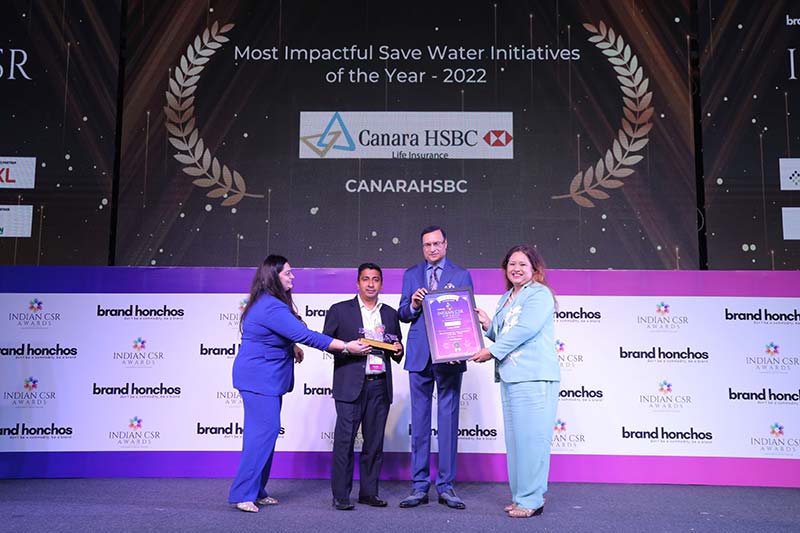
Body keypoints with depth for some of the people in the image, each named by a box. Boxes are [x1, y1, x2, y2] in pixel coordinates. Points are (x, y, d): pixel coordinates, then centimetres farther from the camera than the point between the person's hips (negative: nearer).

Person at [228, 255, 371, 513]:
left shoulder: (268, 303, 13)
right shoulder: (271, 307, -21)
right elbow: (305, 335, -24)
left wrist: (291, 347, 16)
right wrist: (346, 346, -21)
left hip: (267, 378, 10)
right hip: (260, 378, -10)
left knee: (263, 432, 11)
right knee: (264, 431, -9)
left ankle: (257, 491, 19)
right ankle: (243, 494, -2)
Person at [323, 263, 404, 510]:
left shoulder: (390, 314, 16)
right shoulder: (340, 310, 5)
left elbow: (397, 348, 22)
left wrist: (398, 350, -1)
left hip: (380, 386, 4)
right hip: (350, 385, -3)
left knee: (375, 441, 7)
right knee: (344, 439, -5)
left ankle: (369, 492, 18)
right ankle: (340, 495, 3)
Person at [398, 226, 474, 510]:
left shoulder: (461, 275, 6)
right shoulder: (411, 274, 12)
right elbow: (403, 314, 9)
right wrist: (413, 305, -13)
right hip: (420, 355, 2)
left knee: (448, 420, 2)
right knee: (419, 421, 6)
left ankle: (446, 486, 11)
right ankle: (419, 486, 14)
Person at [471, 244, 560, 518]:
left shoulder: (539, 293, -5)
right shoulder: (506, 299, 21)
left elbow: (525, 329, -16)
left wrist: (491, 351, -13)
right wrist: (487, 324, 6)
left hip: (534, 377, -9)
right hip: (509, 376, 9)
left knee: (531, 437, -5)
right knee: (514, 437, 12)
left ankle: (532, 499, 3)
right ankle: (521, 495, 21)